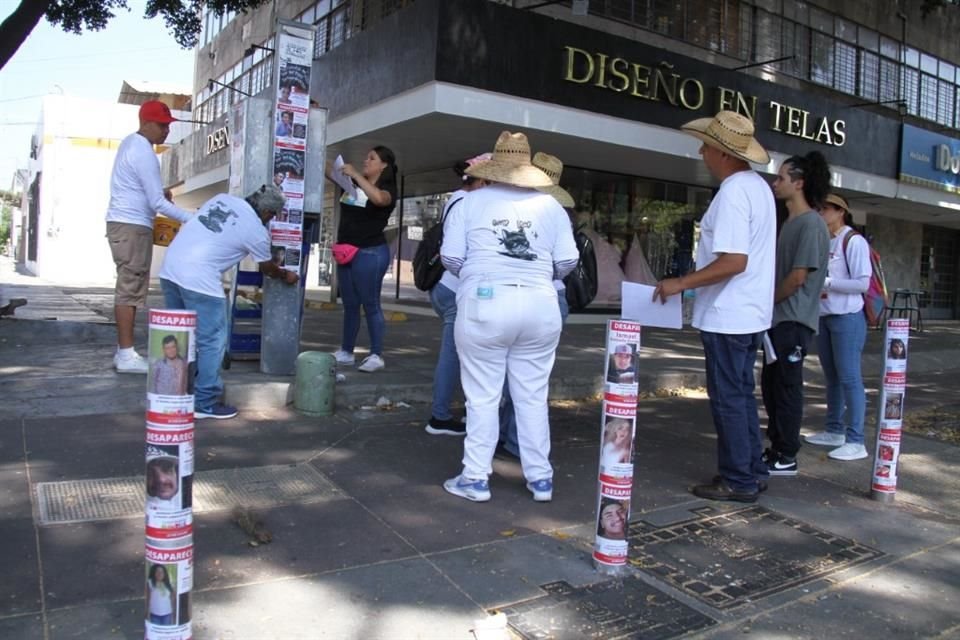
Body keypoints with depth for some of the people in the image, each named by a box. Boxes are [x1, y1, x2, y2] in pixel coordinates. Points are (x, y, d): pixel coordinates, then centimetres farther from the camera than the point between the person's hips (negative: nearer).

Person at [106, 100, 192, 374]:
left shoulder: (131, 143, 15)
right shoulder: (144, 153, -16)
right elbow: (158, 202, -20)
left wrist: (160, 191, 9)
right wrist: (190, 218, -17)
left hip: (124, 223, 10)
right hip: (132, 227, -10)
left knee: (129, 287, 11)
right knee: (131, 288, -8)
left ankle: (124, 350, 16)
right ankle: (126, 355, -6)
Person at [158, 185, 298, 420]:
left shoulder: (222, 198, 14)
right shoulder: (257, 230, 0)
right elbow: (267, 268, 16)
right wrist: (286, 276, 37)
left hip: (170, 267, 8)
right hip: (199, 278, -8)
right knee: (212, 340, 2)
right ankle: (205, 403, 5)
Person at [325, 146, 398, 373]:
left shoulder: (388, 189, -5)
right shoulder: (353, 183, 13)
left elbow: (379, 198, -28)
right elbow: (330, 171, 13)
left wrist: (355, 174, -22)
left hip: (370, 253, -7)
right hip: (346, 253, 7)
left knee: (370, 304, -4)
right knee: (350, 304, 12)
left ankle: (376, 355, 2)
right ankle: (346, 351, 21)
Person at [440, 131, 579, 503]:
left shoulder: (472, 201, 5)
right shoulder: (551, 206, 9)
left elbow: (451, 257, 2)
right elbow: (567, 261, 5)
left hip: (484, 304, -2)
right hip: (540, 307, 3)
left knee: (483, 397, 6)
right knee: (533, 397, 11)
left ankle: (475, 479, 13)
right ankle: (540, 479, 20)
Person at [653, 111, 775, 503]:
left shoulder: (732, 193, -19)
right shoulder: (758, 186, 13)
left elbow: (734, 262, -26)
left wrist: (681, 283, -19)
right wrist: (696, 277, 17)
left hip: (727, 316, -10)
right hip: (748, 312, 10)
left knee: (728, 398, -1)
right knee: (741, 394, 17)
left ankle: (738, 481, 9)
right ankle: (750, 470, 26)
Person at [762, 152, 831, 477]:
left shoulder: (810, 223, -14)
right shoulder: (790, 222, 15)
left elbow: (798, 276, -18)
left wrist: (768, 301, -7)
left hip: (793, 320, -9)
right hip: (778, 319, 9)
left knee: (787, 388, -2)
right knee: (771, 385, 15)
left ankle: (786, 458, 8)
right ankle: (777, 448, 26)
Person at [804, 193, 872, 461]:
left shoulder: (853, 241, -10)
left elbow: (863, 283, -16)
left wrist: (826, 283, -18)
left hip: (847, 318, -8)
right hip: (823, 317, 8)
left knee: (849, 377, -7)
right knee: (832, 377, 13)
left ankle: (855, 441, -4)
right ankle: (834, 430, 23)